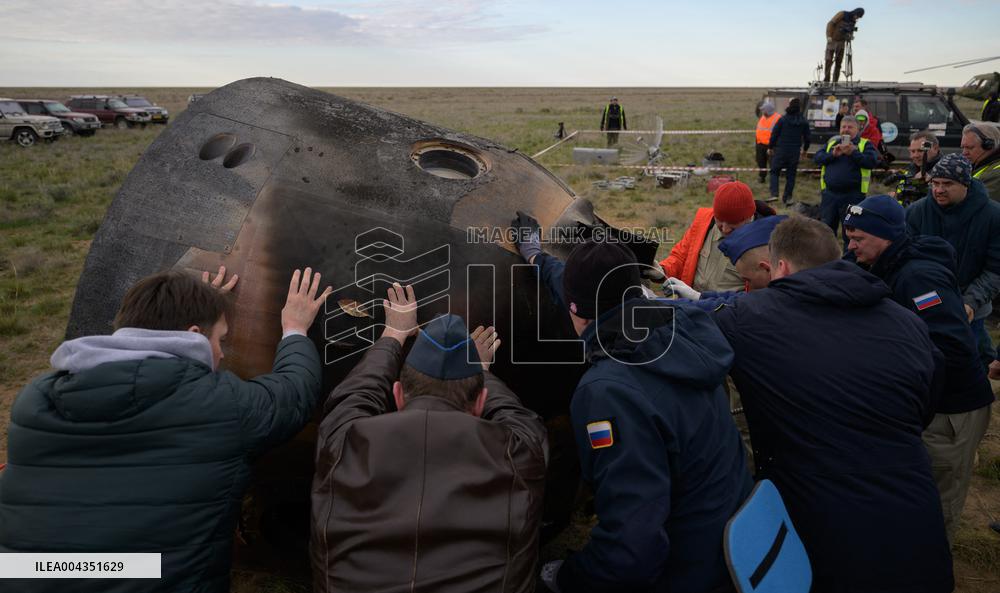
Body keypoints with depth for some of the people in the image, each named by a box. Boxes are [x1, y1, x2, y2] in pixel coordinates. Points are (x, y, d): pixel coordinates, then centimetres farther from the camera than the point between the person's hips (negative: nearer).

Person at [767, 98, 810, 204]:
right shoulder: (804, 122, 1)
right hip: (795, 152, 2)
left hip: (781, 151, -2)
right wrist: (805, 149, 26)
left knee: (774, 171, 8)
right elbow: (807, 138, 9)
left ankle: (774, 194, -9)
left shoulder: (782, 120, -8)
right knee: (791, 175, 10)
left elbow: (774, 135, -4)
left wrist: (770, 147, 11)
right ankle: (787, 197, 12)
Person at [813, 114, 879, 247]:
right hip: (829, 194, 3)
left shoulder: (865, 144, 6)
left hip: (853, 196, -3)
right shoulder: (832, 142, 14)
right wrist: (833, 154, -13)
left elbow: (873, 161, -10)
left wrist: (853, 152, -18)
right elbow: (817, 157, 3)